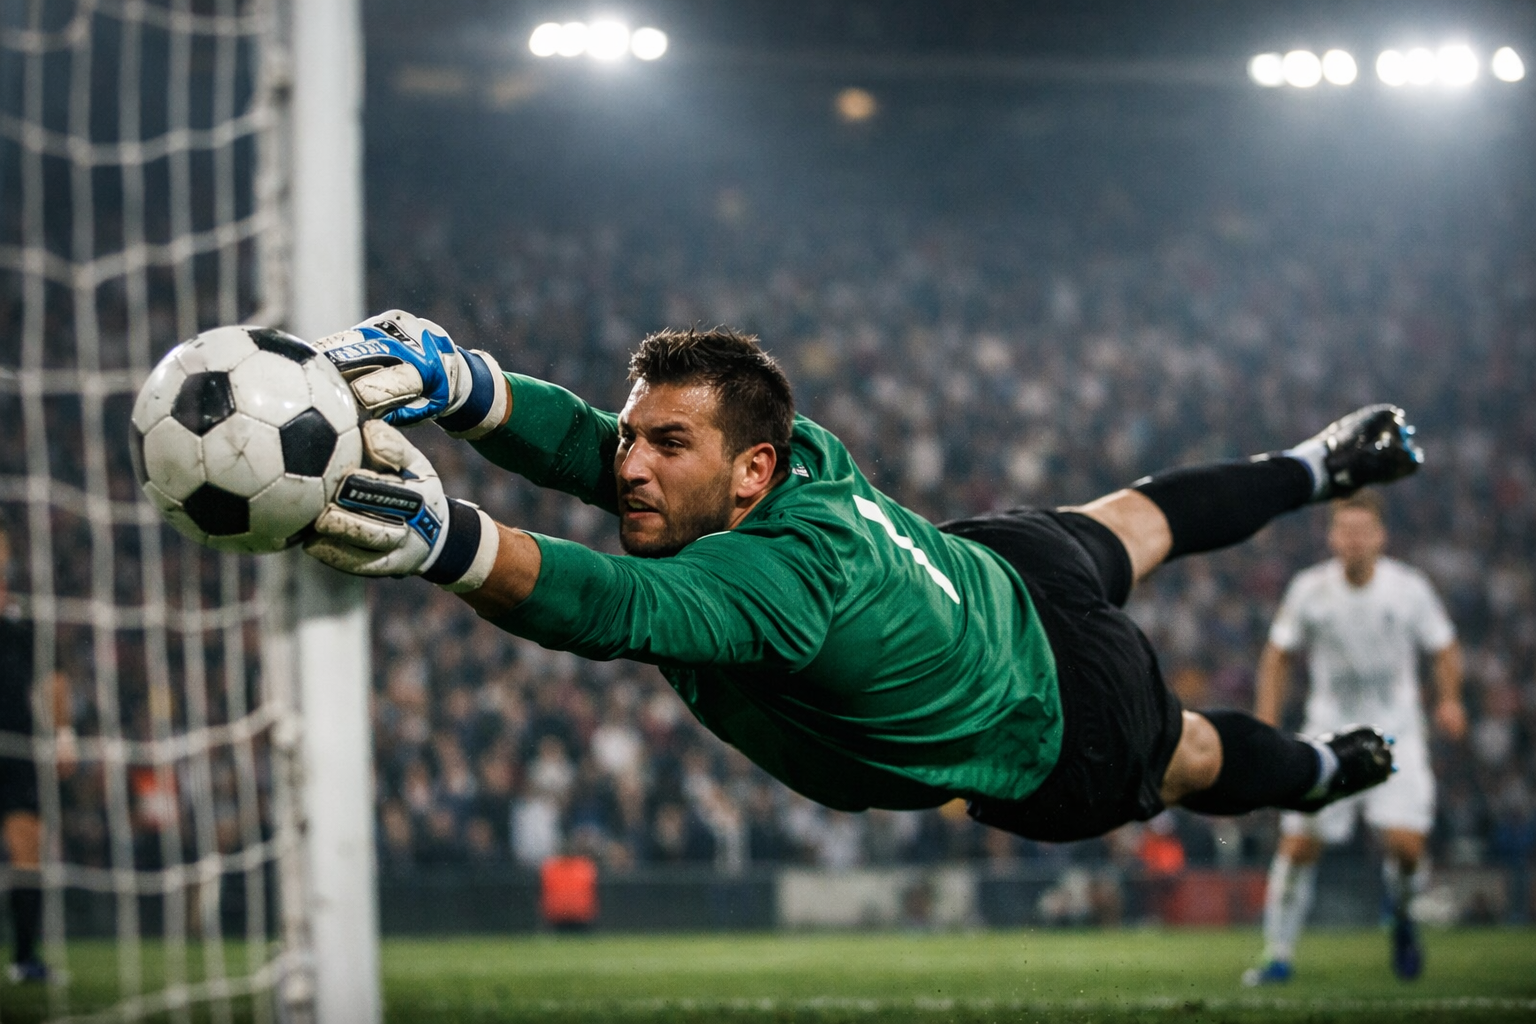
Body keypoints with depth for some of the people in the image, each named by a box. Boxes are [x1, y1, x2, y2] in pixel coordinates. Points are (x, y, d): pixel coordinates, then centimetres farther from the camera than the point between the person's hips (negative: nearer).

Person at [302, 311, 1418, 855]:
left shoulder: (782, 572, -50)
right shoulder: (799, 450, -30)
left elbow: (615, 610, -66)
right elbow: (575, 436, -40)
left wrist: (446, 538, -82)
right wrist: (454, 379, -59)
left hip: (1061, 747, -5)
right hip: (994, 565, 6)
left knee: (1193, 759, 29)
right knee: (1122, 527, 37)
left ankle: (1324, 767, 63)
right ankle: (1318, 467, 66)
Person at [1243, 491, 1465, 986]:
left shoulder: (1409, 588, -8)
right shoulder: (1309, 589, -5)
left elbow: (1444, 647, 5)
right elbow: (1278, 655, 7)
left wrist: (1448, 699, -13)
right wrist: (1264, 730, 1)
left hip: (1395, 734, -1)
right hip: (1330, 732, 1)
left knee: (1405, 843, -16)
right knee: (1298, 843, -9)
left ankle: (1401, 912, 18)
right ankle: (1278, 954, 5)